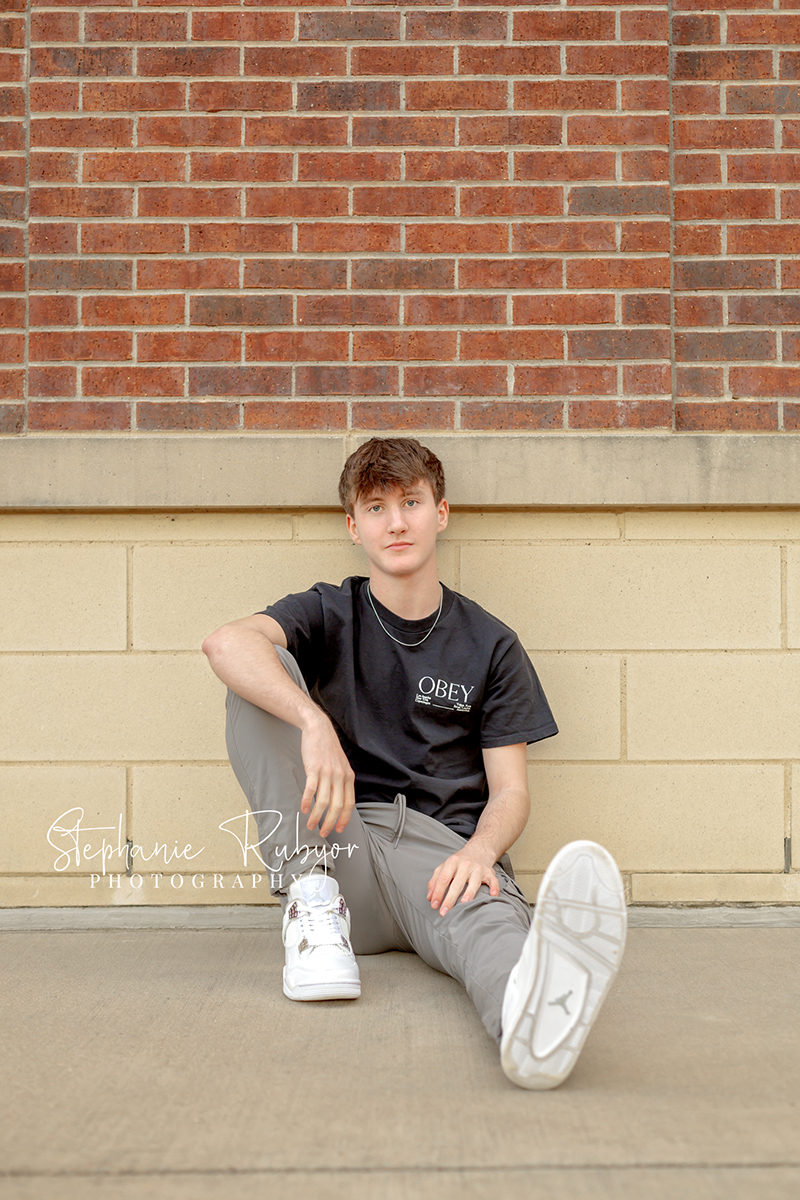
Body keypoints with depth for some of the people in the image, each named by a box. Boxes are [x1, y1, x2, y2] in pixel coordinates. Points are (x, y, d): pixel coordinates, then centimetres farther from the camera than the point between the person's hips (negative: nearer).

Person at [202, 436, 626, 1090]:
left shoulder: (491, 646, 12)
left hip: (442, 849, -1)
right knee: (266, 674, -15)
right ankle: (312, 903, -23)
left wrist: (480, 850, -18)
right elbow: (228, 642, -13)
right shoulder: (330, 615, 11)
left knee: (487, 910, -38)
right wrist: (315, 724, -32)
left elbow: (510, 791, 7)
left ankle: (535, 1010, -76)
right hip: (342, 845, 1)